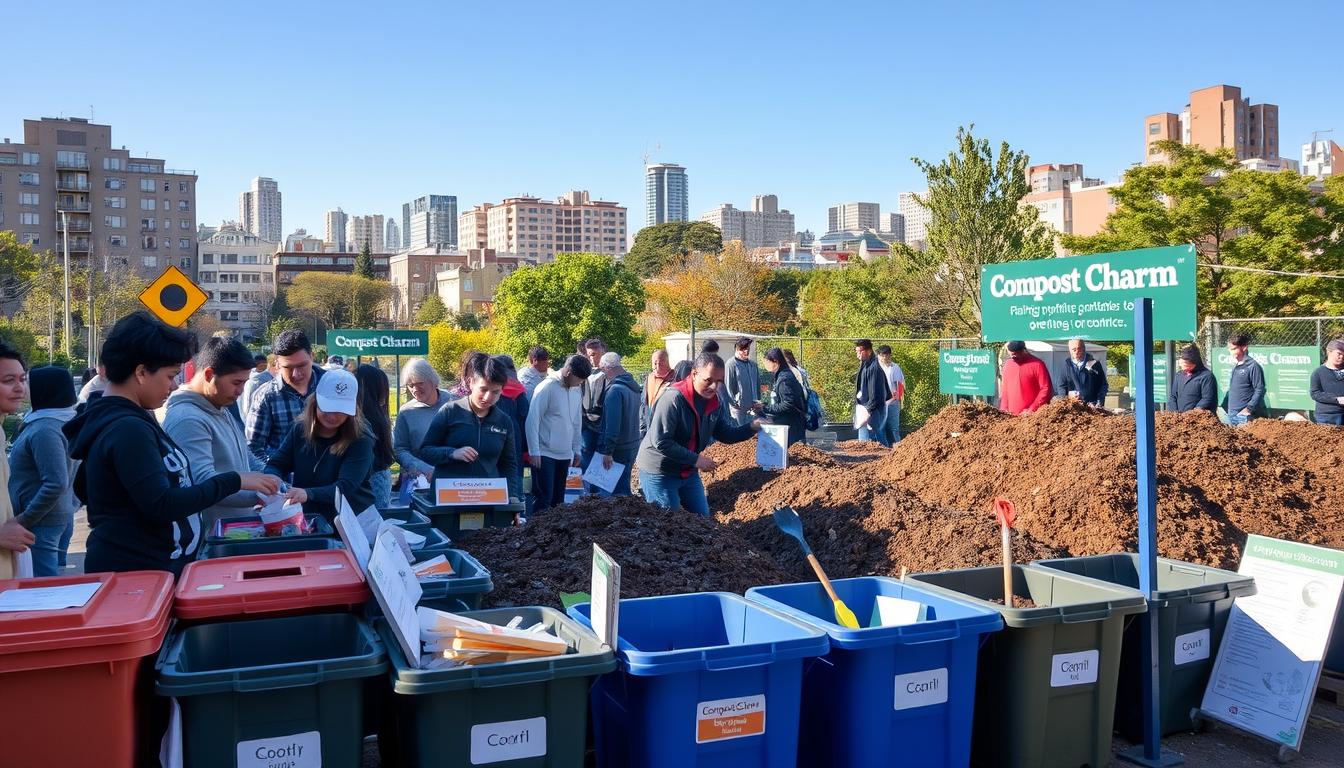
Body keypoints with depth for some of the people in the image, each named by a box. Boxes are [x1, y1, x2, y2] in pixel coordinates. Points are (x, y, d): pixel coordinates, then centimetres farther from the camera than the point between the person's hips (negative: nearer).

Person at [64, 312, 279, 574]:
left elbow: (84, 488, 22)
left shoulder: (106, 419, 11)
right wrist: (234, 481, -22)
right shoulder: (128, 430, -21)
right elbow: (161, 505, -26)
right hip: (135, 574, -10)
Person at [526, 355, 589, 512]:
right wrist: (534, 452, -15)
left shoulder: (576, 389, 9)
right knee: (544, 499, -8)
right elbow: (532, 420, -13)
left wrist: (577, 450, 14)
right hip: (545, 454, -7)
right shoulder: (548, 387, -12)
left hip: (565, 455, 7)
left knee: (558, 500, 10)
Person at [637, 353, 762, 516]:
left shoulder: (714, 401, -2)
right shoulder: (673, 398, -27)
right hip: (660, 472, -8)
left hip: (689, 471, 8)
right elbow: (660, 442, -29)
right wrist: (695, 459, -27)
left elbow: (724, 433, 7)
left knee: (702, 517, 17)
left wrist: (752, 427, -9)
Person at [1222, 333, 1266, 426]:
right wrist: (1225, 406, 16)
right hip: (1231, 414, 8)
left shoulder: (1253, 366, -9)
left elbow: (1260, 390, -12)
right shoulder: (1234, 366, 15)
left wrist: (1249, 408, -18)